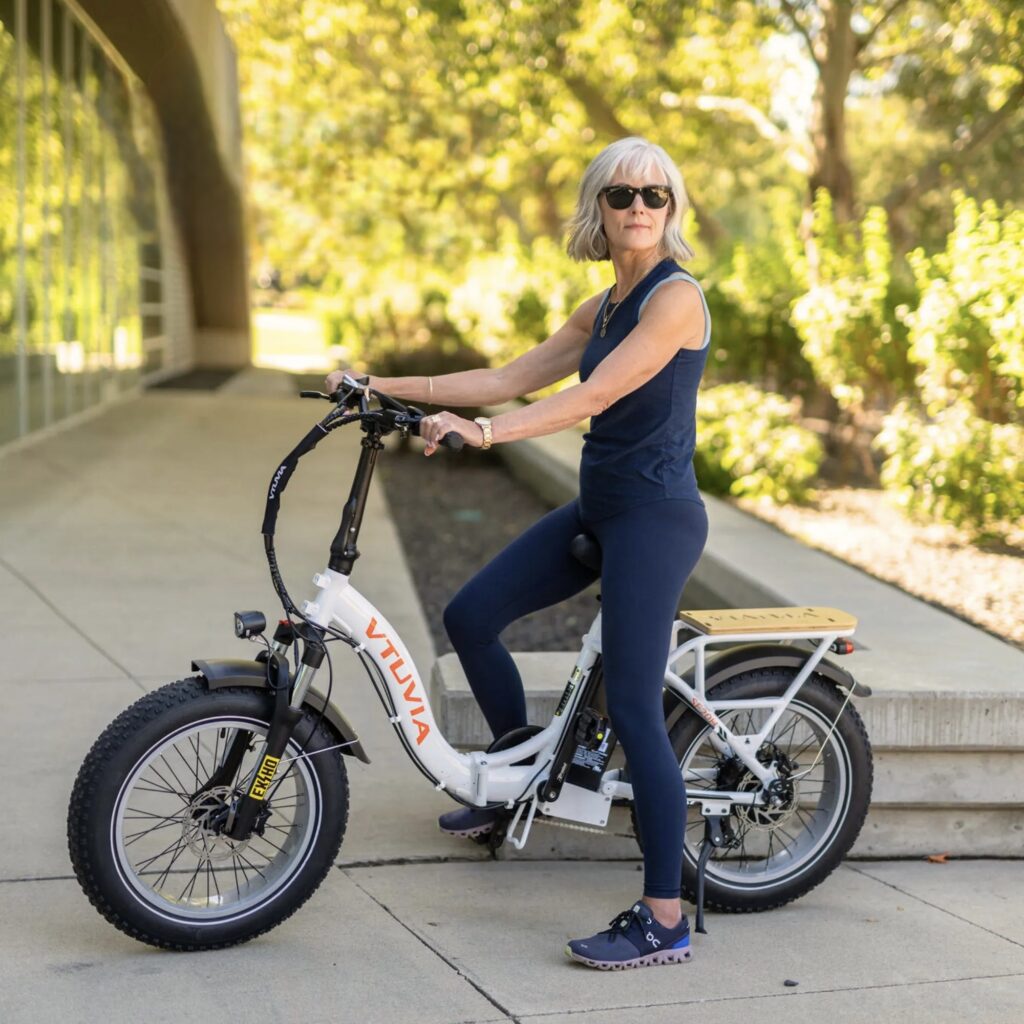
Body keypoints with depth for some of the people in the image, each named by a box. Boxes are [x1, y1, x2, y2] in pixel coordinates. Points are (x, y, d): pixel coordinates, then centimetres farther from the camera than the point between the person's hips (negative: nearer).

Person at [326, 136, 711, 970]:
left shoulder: (676, 296, -12)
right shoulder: (605, 308, 15)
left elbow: (593, 395, -23)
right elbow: (513, 378, 14)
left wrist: (484, 431, -34)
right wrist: (387, 387, 11)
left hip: (654, 517, -9)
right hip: (600, 508, 9)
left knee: (633, 712, -10)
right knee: (471, 617, 9)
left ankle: (664, 922, -3)